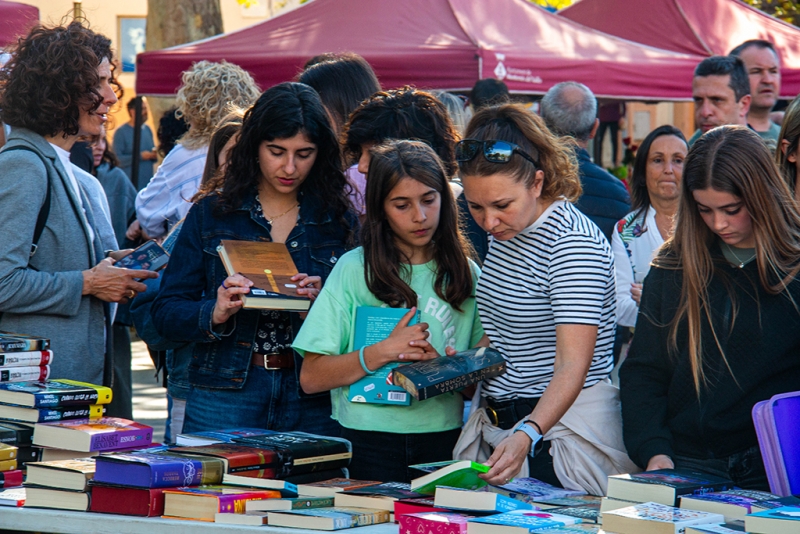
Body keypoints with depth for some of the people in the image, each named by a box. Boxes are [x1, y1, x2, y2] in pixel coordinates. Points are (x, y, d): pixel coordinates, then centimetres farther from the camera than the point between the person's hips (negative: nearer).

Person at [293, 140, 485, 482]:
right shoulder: (354, 270, 1)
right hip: (370, 441, -2)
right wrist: (385, 352, -12)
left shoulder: (465, 274, 9)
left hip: (443, 441, 2)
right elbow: (311, 378, -3)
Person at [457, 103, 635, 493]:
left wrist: (527, 436, -43)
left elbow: (572, 366, -29)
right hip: (502, 422, 8)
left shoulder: (573, 243, -20)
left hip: (567, 427, -8)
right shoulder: (506, 232, 6)